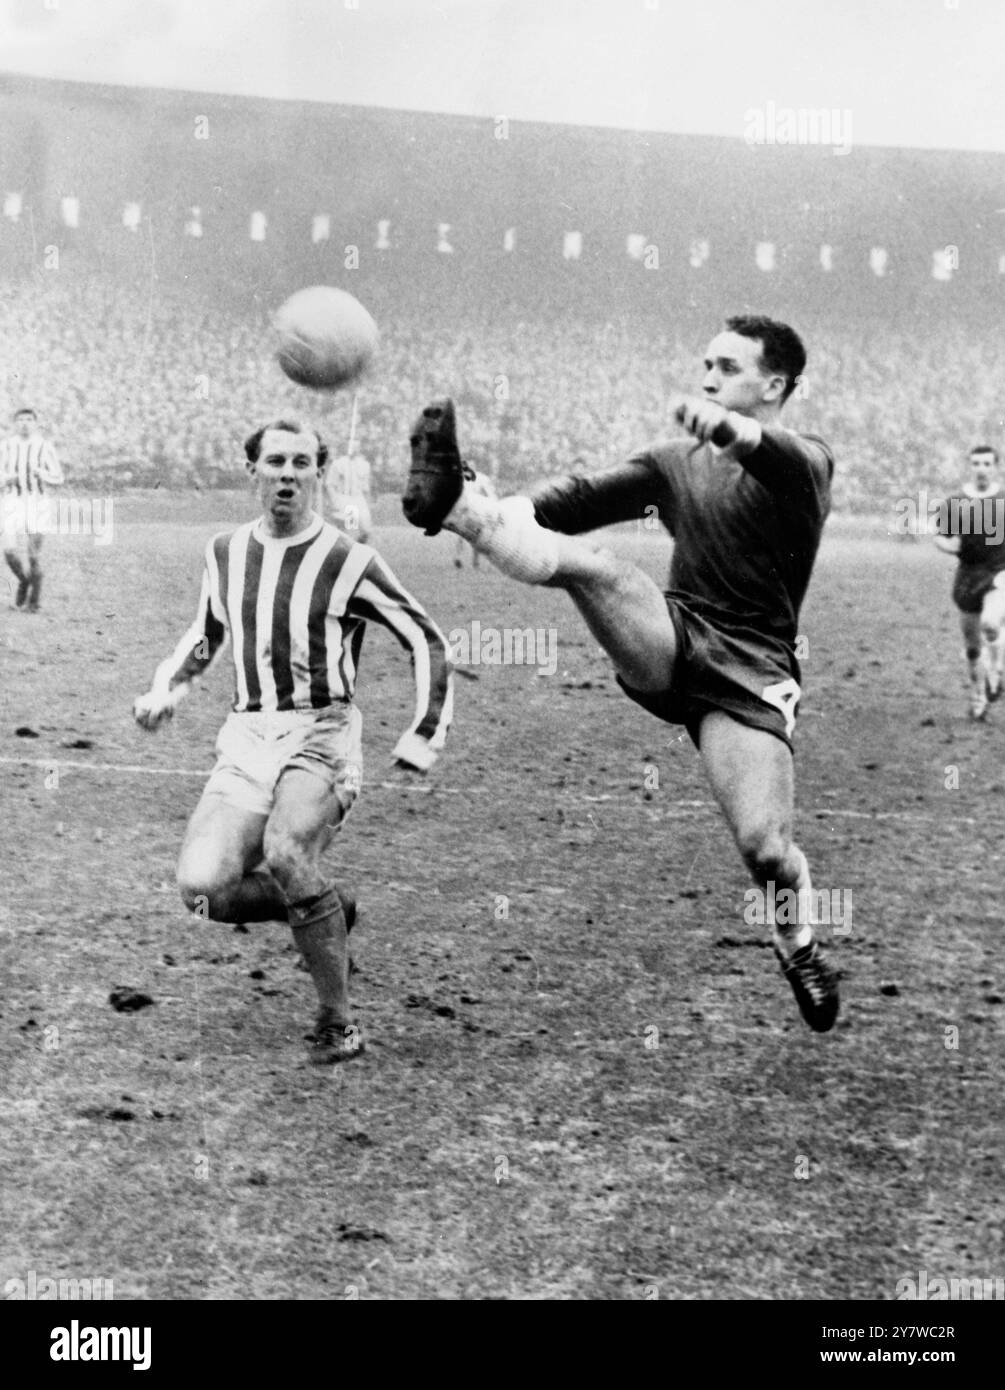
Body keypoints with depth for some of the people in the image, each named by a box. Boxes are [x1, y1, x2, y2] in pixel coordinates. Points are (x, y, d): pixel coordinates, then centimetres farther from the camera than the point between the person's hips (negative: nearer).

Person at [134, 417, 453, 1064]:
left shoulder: (350, 562, -5)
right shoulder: (225, 552, 9)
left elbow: (427, 640, 2)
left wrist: (426, 736, -4)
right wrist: (168, 686, 14)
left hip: (321, 737, -5)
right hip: (246, 741, 5)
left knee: (285, 852, -32)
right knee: (205, 888, -14)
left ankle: (338, 1023, -17)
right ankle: (329, 910, 17)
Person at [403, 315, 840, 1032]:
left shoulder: (804, 461, 2)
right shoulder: (676, 463, 17)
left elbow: (790, 466, -24)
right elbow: (588, 497, 5)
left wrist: (734, 430, -48)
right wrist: (497, 514, -16)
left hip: (751, 671, -3)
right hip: (672, 639, 3)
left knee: (765, 847, -14)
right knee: (584, 560, -25)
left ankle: (801, 948, 15)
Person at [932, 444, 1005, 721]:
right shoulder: (954, 502, 2)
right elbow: (939, 536, 10)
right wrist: (948, 545, -11)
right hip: (968, 575, 2)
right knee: (972, 644, 7)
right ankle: (978, 696, 25)